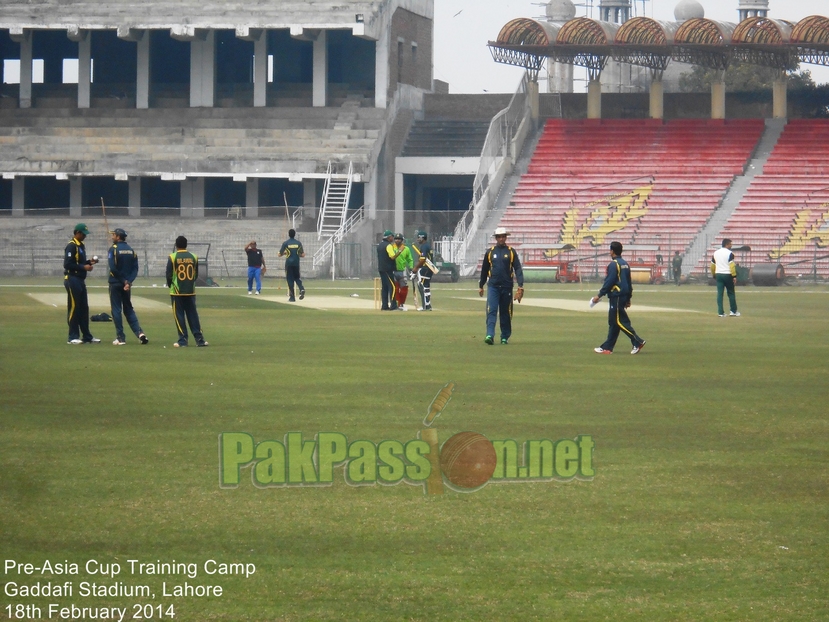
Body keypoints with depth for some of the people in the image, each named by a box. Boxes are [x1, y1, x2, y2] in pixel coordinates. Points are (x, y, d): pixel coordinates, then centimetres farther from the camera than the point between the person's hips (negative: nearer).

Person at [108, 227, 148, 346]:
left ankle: (121, 338, 0)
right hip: (127, 284, 5)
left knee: (116, 310, 1)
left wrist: (123, 280, -10)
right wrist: (128, 281, -8)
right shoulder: (131, 250, 8)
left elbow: (113, 268, -17)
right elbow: (135, 268, 0)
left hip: (115, 283, -5)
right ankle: (139, 332, -5)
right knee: (129, 309, 13)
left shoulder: (114, 249, -9)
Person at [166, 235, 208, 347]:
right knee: (193, 315, 8)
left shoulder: (172, 257, -8)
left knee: (179, 316, 2)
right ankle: (199, 339, 4)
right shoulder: (194, 257, 1)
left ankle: (182, 340, 0)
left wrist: (170, 286, 12)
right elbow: (196, 274, 7)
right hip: (190, 291, 3)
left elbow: (169, 275, -6)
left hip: (177, 292, -3)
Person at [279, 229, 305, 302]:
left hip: (289, 263, -2)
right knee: (297, 277, 18)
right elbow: (303, 254, 4)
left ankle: (292, 297, -1)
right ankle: (301, 289, -12)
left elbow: (280, 254, -1)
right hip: (296, 263, 2)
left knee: (290, 279, 3)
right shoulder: (298, 243, 2)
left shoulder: (285, 243, -4)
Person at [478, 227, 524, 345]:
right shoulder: (490, 252, 7)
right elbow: (484, 270, 16)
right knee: (491, 311, -12)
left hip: (507, 287, 0)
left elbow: (518, 269, -2)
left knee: (506, 313, 7)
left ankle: (505, 337, 17)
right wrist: (481, 286, 19)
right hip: (493, 286, 0)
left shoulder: (511, 252, 3)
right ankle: (490, 336, -20)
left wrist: (520, 286, -12)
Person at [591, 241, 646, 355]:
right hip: (624, 296, 9)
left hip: (616, 297, -9)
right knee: (613, 323, 10)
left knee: (620, 321, -9)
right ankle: (607, 347, 12)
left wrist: (599, 295, -12)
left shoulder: (613, 264, -12)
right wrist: (628, 298, 23)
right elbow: (629, 282, 18)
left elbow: (609, 282, -17)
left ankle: (638, 342, -14)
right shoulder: (625, 264, 15)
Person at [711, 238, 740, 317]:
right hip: (727, 275, -5)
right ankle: (733, 311, 10)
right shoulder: (729, 253, -9)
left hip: (718, 275, 5)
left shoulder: (716, 253, 9)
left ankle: (720, 312, -1)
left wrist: (714, 275, 24)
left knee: (719, 293, 3)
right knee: (731, 293, 6)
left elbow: (712, 265, 13)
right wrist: (734, 276, -16)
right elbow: (732, 265, -16)